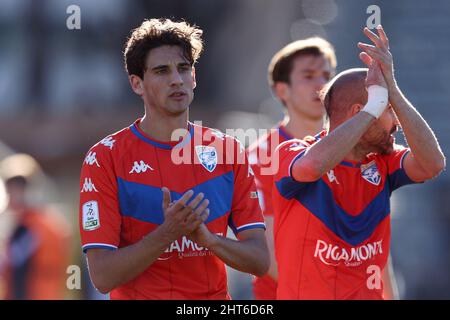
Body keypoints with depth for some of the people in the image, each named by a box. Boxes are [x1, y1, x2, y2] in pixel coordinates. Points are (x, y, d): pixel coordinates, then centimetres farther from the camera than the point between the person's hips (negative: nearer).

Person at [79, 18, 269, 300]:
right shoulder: (105, 158, -6)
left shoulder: (228, 150, 4)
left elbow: (260, 260, 0)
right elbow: (102, 276, -13)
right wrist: (168, 232, -24)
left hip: (215, 296, 3)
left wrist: (205, 236, -17)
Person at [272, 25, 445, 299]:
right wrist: (375, 105, -19)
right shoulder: (291, 153, -5)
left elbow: (432, 165, -9)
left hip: (369, 293, 4)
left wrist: (391, 89, -11)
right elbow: (313, 165, -27)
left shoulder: (382, 164, 7)